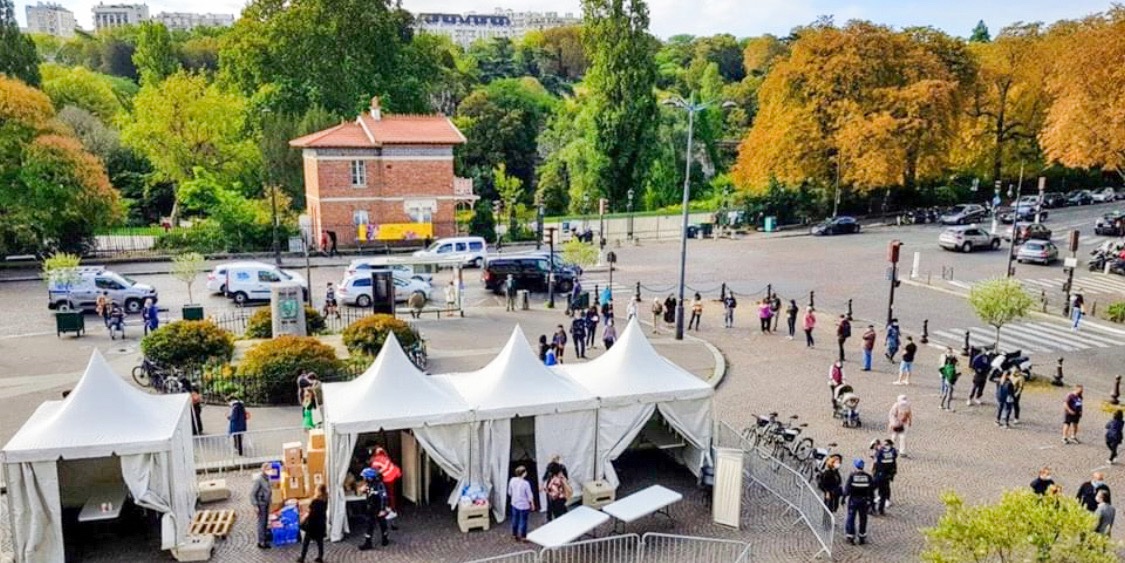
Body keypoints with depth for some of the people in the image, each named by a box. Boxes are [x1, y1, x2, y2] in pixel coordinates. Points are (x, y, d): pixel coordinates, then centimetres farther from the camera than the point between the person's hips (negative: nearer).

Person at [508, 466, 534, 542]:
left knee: (515, 519, 22)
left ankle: (514, 534, 37)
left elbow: (509, 492, 2)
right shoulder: (525, 483, -27)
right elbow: (529, 496, -16)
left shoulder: (512, 480, -12)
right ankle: (523, 537, 24)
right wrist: (532, 504, 1)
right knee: (523, 521, 12)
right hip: (524, 505, -5)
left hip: (514, 504, 5)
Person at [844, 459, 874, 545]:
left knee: (851, 518, 8)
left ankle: (850, 537, 11)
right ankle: (862, 538, 20)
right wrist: (870, 501, 10)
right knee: (863, 518, 13)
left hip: (853, 500, -2)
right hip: (864, 500, 2)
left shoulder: (852, 476, -12)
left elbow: (847, 488, -11)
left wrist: (844, 496, 2)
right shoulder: (868, 476, -4)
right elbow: (872, 489, 1)